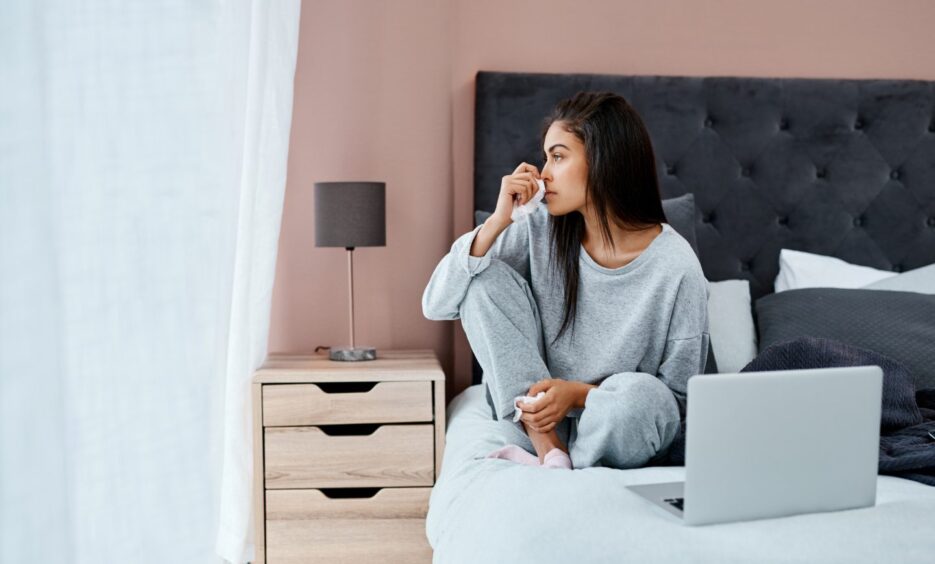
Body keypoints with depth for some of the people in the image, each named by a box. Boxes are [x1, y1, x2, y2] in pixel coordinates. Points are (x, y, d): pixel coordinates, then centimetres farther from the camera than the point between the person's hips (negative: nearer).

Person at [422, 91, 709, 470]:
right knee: (485, 277, -16)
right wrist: (497, 222, -20)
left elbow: (680, 397, -10)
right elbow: (436, 304, -10)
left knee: (637, 394, -38)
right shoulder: (538, 229, -8)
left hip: (613, 434, -3)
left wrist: (579, 393, -23)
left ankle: (539, 465, -11)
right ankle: (548, 450, -17)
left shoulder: (676, 267, -17)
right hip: (534, 420, 4)